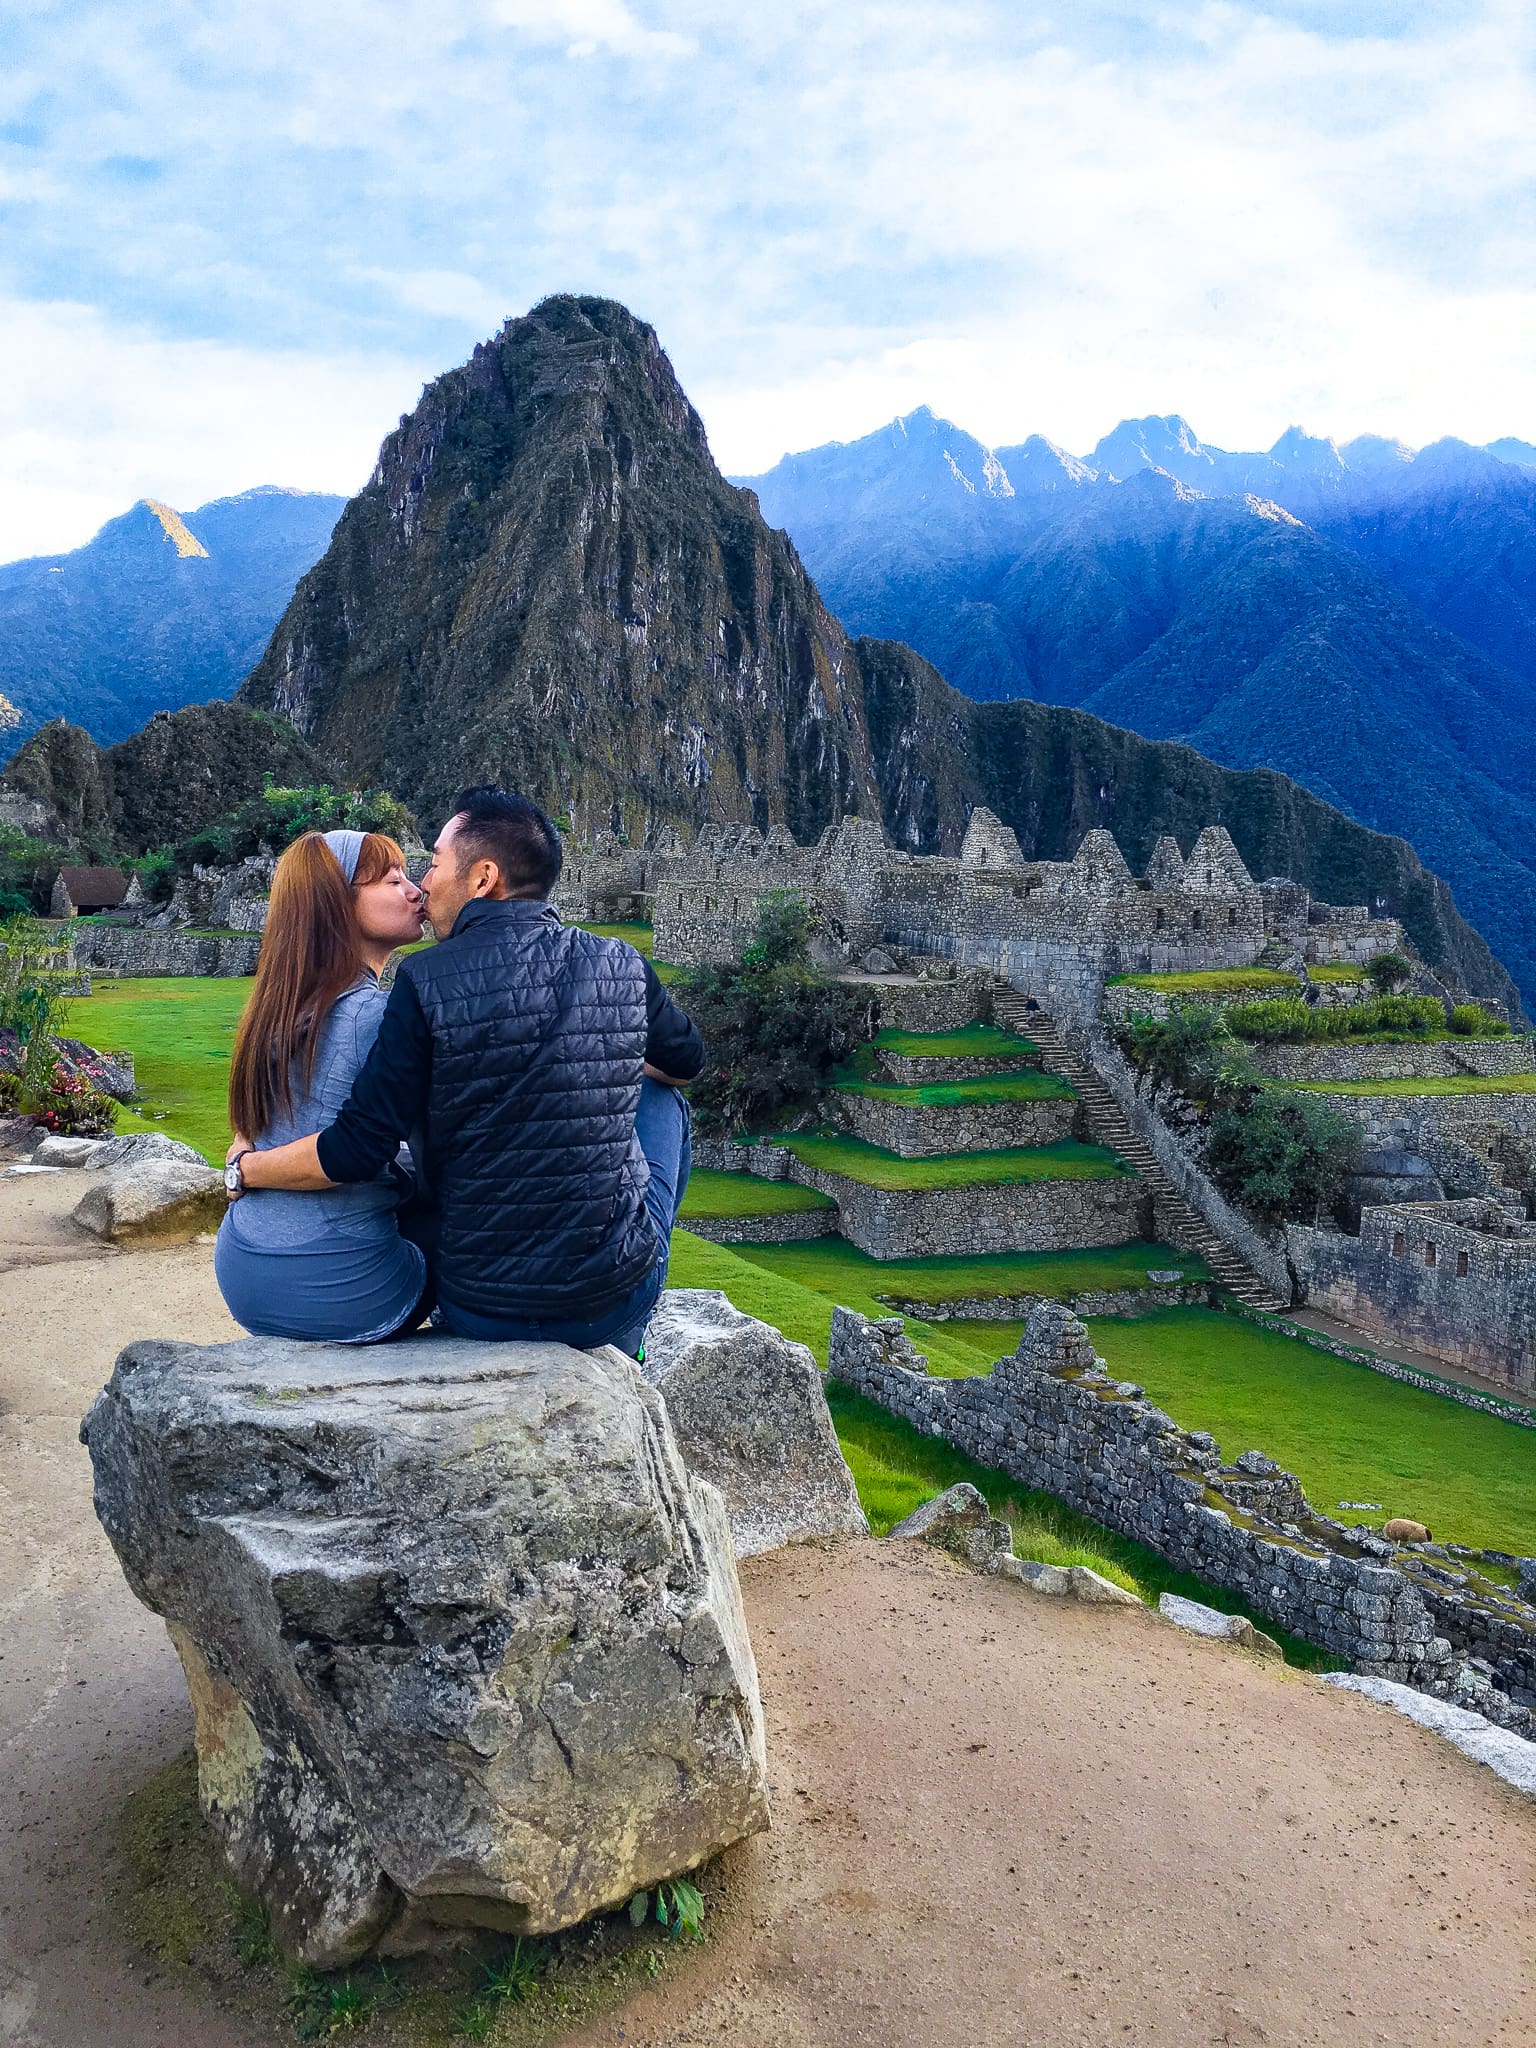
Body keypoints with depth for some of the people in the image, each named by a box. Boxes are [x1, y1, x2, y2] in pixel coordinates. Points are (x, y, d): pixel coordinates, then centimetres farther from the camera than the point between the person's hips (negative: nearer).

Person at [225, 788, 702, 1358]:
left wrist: (242, 1168, 6)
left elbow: (353, 1154, -12)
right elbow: (686, 1064, 16)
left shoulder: (425, 980, -14)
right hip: (613, 1302, 0)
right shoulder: (622, 966, -5)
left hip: (478, 1313, 0)